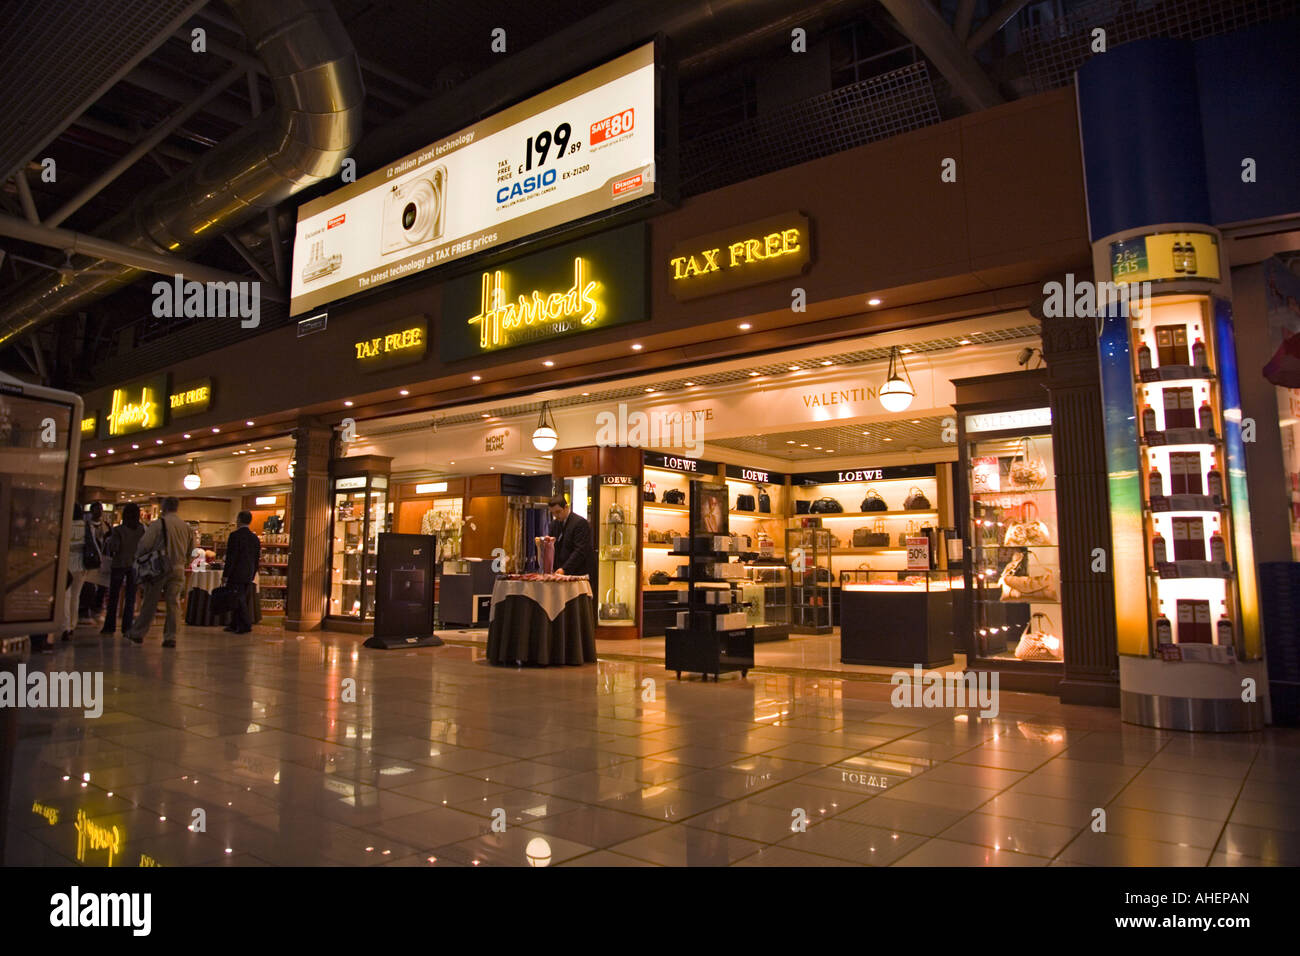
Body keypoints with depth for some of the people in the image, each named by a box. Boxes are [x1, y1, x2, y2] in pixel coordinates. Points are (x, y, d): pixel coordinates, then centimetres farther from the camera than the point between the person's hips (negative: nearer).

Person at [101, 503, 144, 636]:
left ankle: (110, 626, 14)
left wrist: (109, 538, 4)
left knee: (113, 597, 10)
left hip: (119, 564, -2)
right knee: (130, 598, 6)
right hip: (135, 565, 2)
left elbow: (113, 548, -12)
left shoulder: (118, 530, -10)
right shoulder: (142, 530, -4)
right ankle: (127, 627, 4)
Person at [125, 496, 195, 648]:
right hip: (178, 569, 3)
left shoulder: (158, 524, -9)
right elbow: (190, 550, 10)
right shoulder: (187, 527, 4)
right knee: (173, 603, 5)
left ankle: (137, 633, 18)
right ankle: (170, 637, 4)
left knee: (150, 602, 7)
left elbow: (144, 545, -11)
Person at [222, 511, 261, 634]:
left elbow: (231, 557, -15)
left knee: (239, 600, -3)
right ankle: (234, 625, 20)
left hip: (236, 574, -7)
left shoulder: (235, 535, -11)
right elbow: (257, 559, 13)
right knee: (241, 600, 13)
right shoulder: (255, 538, 10)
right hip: (248, 575, 7)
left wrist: (225, 574, -11)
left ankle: (246, 625, -4)